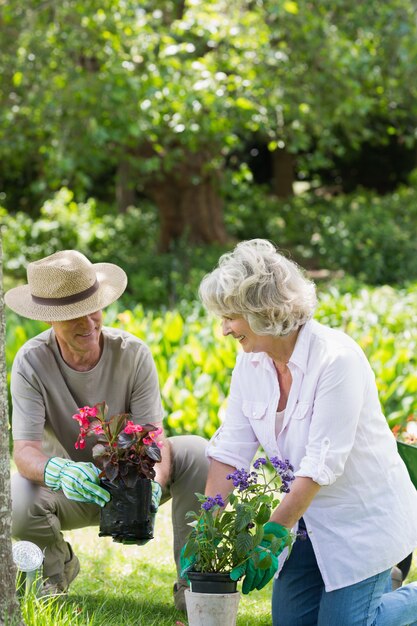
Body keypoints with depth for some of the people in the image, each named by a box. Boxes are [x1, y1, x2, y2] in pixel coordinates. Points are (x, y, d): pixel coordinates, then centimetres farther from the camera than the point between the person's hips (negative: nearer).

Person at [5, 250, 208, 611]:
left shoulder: (132, 354, -17)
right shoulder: (31, 362, -20)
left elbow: (154, 438, -23)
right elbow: (24, 450, -29)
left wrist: (153, 483, -47)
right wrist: (58, 472, -53)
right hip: (69, 489, -1)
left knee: (197, 452, -27)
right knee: (16, 505, -34)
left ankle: (192, 582, -13)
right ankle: (58, 564, 5)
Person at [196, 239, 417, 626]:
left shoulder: (337, 358, -26)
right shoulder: (250, 362, -4)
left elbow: (322, 463, -27)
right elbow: (230, 449, -4)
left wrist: (273, 533, -28)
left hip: (363, 516, -7)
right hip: (308, 515, 7)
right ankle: (379, 584, 31)